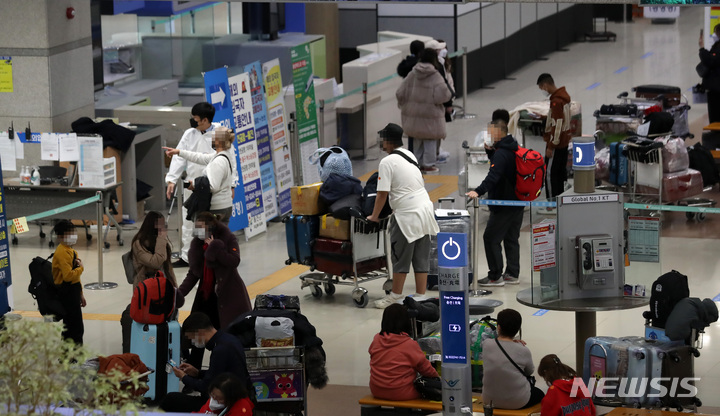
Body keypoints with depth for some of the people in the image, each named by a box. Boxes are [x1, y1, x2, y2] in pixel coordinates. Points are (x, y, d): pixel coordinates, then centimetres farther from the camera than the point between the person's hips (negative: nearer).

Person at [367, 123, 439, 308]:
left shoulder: (387, 162, -10)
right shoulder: (410, 156, 14)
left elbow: (383, 193, -12)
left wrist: (374, 216, 0)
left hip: (407, 215, -8)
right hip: (425, 208, 8)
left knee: (401, 258, 3)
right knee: (421, 258, 10)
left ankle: (395, 296, 12)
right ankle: (420, 296, 13)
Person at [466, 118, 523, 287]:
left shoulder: (501, 153, -19)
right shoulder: (512, 150, 11)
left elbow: (493, 176, -33)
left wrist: (478, 191, -44)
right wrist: (489, 151, 11)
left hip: (503, 206, -10)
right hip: (517, 203, 10)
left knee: (491, 238, -5)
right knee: (511, 238, 15)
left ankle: (495, 276, -4)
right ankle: (512, 274, 19)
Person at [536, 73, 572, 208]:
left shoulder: (556, 101, -23)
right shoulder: (564, 96, 8)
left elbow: (556, 126, -24)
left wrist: (551, 147, -20)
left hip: (556, 142, -10)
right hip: (565, 141, 10)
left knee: (549, 173, -2)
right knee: (561, 171, 15)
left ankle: (551, 206, 2)